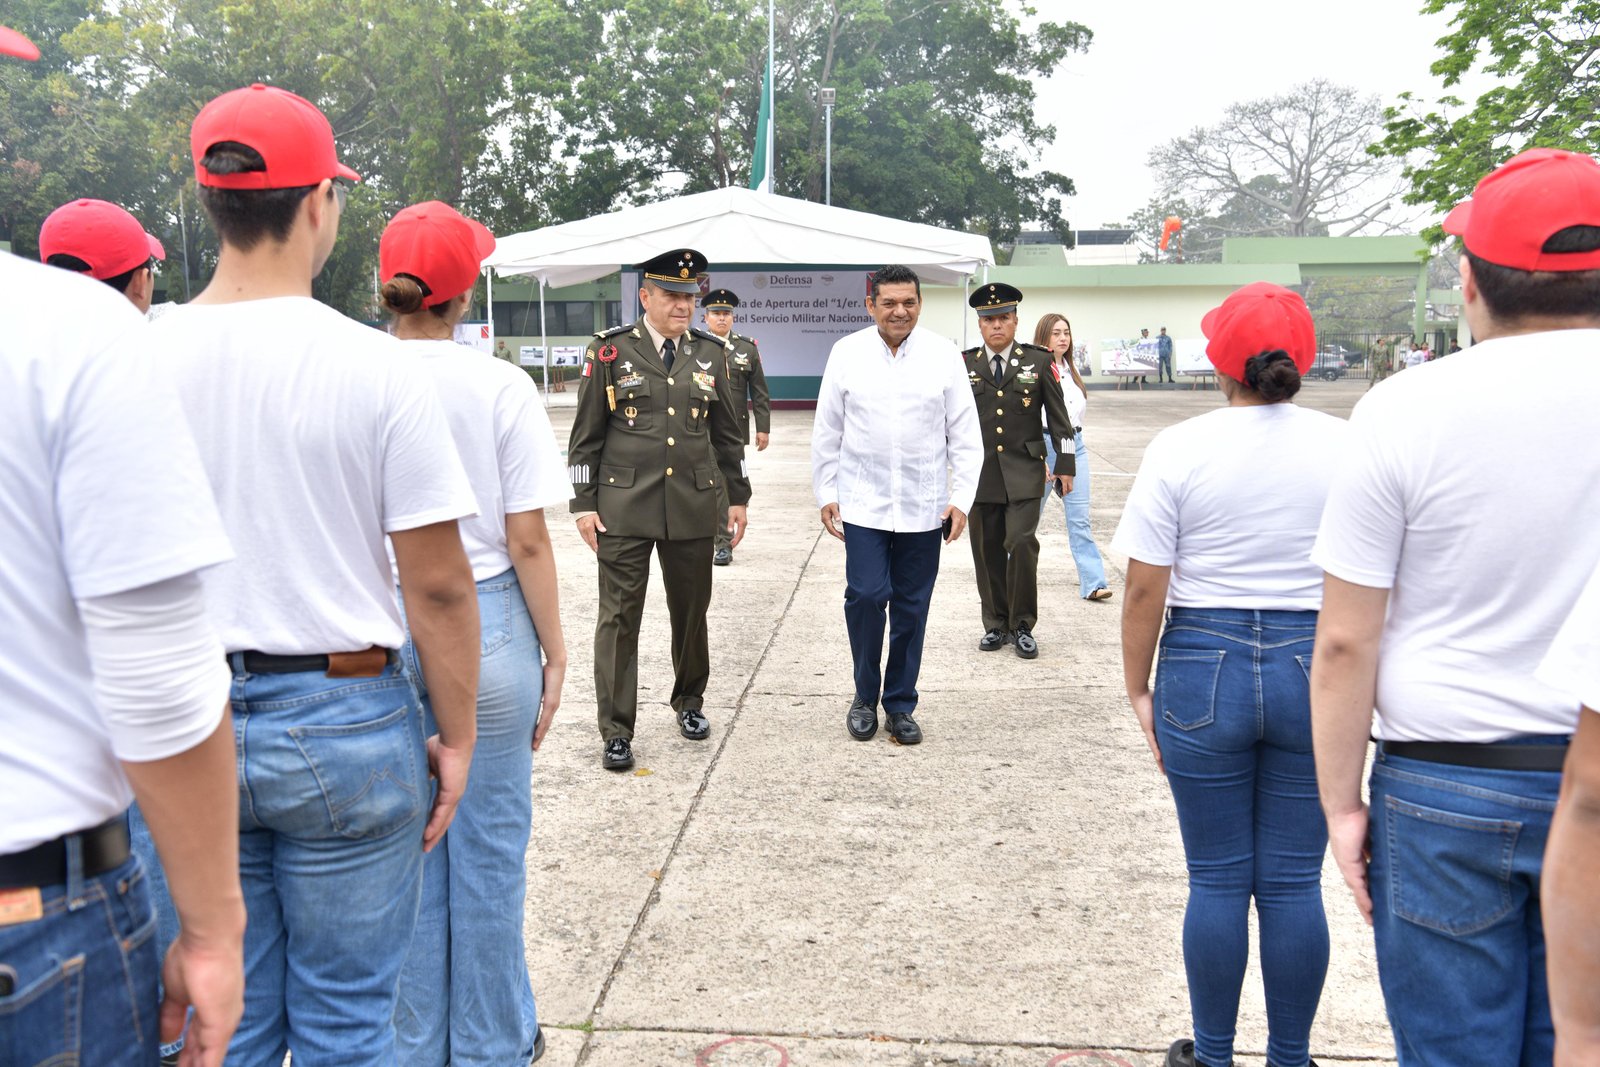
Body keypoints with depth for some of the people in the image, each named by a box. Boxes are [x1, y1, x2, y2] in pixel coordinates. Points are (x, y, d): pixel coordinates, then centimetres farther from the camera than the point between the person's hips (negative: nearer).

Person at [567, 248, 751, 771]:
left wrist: (738, 497, 12)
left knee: (691, 610, 13)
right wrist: (583, 503, -4)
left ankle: (689, 701, 34)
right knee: (619, 617, -1)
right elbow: (586, 434, 1)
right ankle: (615, 729, 9)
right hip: (623, 507, -3)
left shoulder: (710, 352, 8)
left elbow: (728, 433, 14)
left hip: (693, 506, 3)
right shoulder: (610, 351, -1)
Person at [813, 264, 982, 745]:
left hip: (923, 507, 1)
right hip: (863, 502, -1)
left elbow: (965, 435, 3)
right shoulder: (847, 353, 0)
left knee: (912, 607, 6)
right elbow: (827, 431, 6)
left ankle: (900, 702, 22)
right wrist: (826, 494, 4)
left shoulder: (944, 355, 0)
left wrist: (961, 498, -1)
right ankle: (865, 695, 14)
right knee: (866, 596, -9)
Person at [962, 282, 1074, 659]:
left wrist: (1064, 464, 3)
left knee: (1022, 545, -11)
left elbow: (1058, 417, 6)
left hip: (1024, 473, -2)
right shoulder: (964, 364, 5)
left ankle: (1022, 625, 4)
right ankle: (996, 624, 21)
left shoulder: (1039, 362, 2)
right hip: (980, 473, 2)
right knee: (987, 553, 6)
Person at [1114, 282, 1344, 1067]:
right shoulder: (1346, 448, -2)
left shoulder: (1181, 449, -7)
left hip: (1204, 668, -1)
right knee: (1294, 883, 11)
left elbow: (1144, 589, -7)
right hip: (1315, 670, 2)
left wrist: (1138, 688, 4)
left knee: (1217, 880, 11)